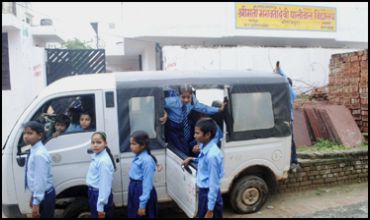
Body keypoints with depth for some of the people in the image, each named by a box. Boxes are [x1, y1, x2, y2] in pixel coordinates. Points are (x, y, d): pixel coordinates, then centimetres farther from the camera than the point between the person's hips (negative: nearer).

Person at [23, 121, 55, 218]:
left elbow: (41, 180, -24)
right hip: (39, 194, 9)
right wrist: (33, 197, 18)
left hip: (44, 196, -9)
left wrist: (36, 203, -20)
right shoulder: (33, 151, 6)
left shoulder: (39, 154, -23)